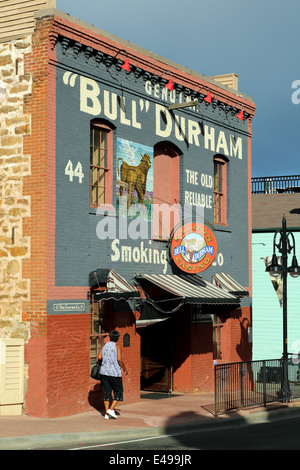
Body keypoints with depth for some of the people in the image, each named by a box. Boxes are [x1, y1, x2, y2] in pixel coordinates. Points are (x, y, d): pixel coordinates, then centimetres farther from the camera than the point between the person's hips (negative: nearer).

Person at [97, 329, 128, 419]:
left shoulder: (105, 345, 7)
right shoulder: (117, 346, -6)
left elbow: (99, 357, 0)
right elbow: (119, 359, -16)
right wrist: (125, 369, -4)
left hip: (104, 372, 5)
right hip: (115, 373, -5)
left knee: (106, 392, 9)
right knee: (118, 392, 8)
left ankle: (107, 413, 7)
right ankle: (111, 409, -6)